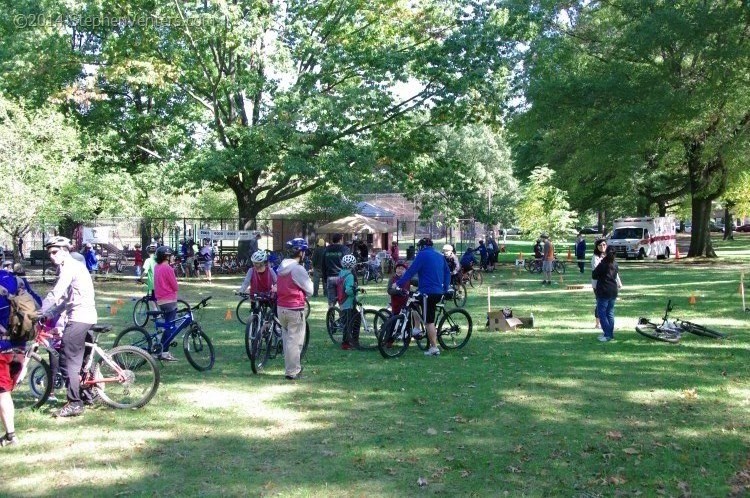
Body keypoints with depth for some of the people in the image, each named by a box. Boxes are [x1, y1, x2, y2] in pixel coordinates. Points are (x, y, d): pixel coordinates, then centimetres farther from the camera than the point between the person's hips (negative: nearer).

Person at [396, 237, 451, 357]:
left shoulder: (422, 254, -5)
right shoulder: (440, 256, 17)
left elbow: (411, 271, -10)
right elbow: (447, 272, 20)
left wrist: (399, 283, -6)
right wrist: (446, 289, 26)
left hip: (428, 292, -8)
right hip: (439, 292, 8)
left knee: (429, 321, -3)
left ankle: (434, 347, -3)